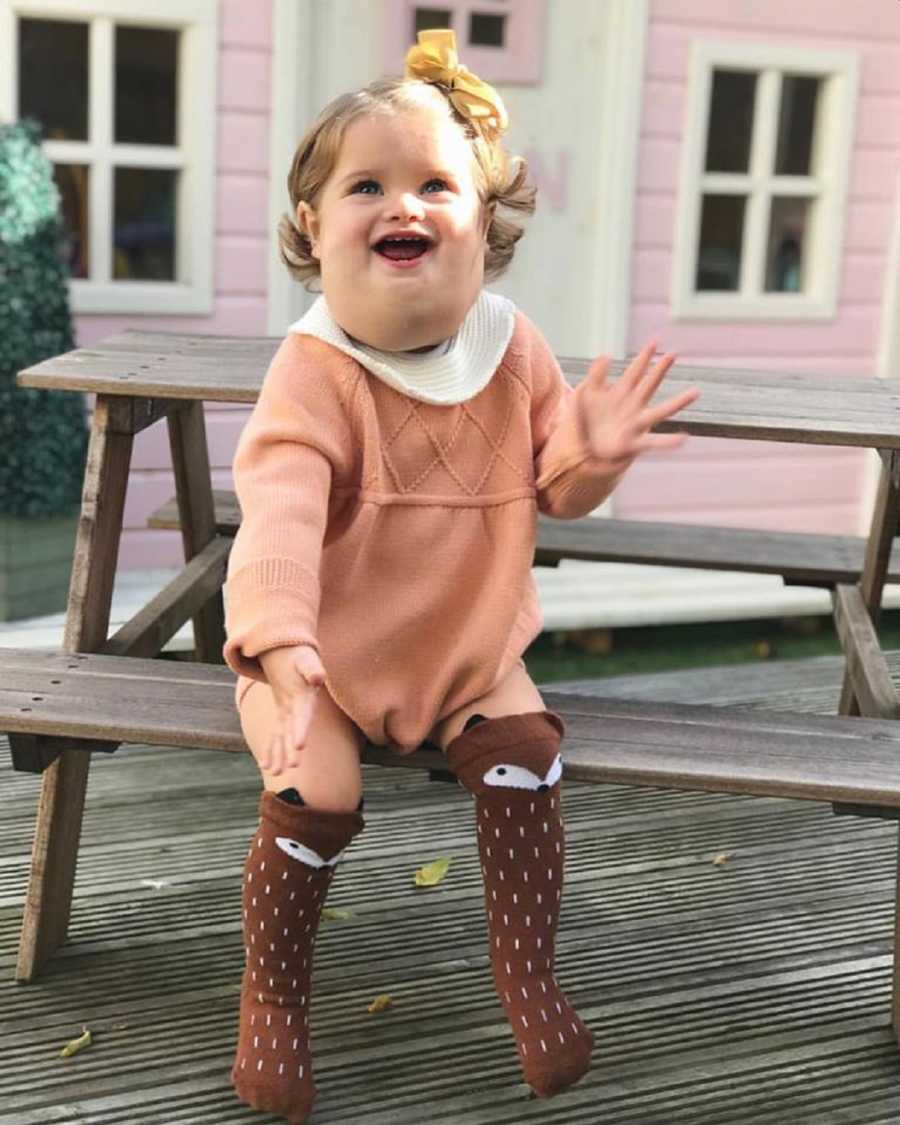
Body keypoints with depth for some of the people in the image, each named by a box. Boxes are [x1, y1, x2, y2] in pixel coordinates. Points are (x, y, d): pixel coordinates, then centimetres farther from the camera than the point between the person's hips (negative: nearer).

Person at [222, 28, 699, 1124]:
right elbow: (280, 510, -34)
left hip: (467, 637, 4)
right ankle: (272, 992, 8)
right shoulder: (314, 372, -20)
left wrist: (591, 450, -21)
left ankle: (528, 976, 7)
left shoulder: (511, 347, -5)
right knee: (319, 793, -21)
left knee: (525, 754, -17)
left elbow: (553, 489, 4)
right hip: (329, 646, -3)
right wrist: (282, 642, -51)